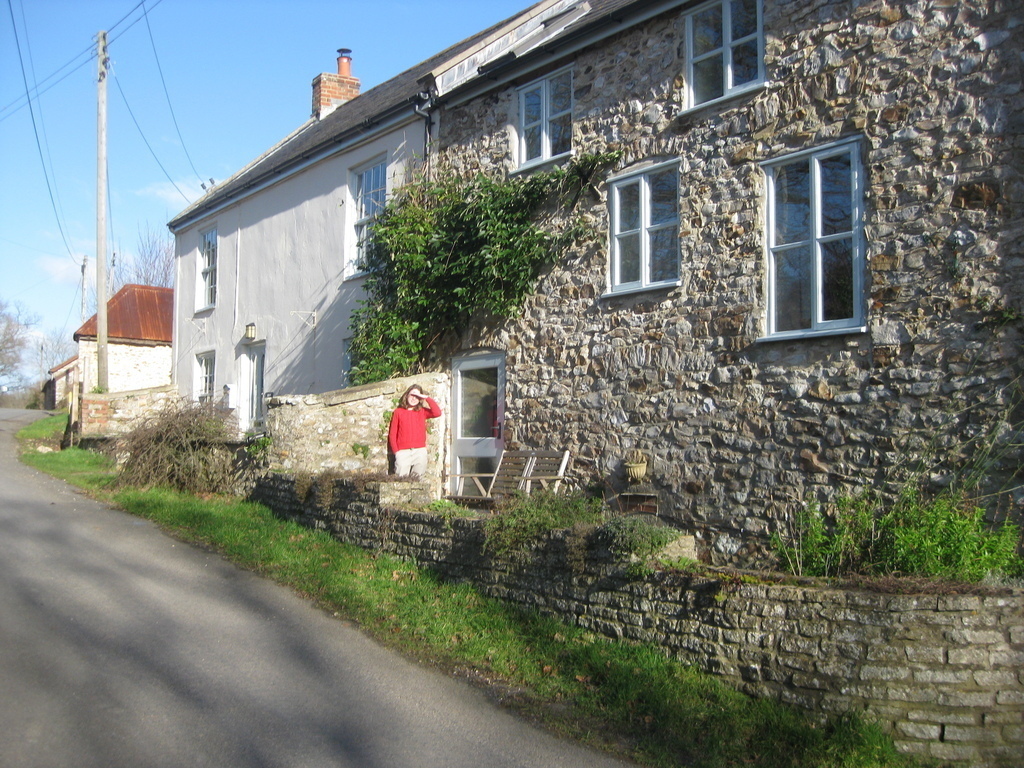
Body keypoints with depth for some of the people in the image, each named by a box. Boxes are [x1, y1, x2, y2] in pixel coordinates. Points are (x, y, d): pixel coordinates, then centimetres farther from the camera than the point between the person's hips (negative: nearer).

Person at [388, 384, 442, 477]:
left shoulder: (422, 411, 14)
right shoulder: (398, 412, 11)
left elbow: (437, 413, -5)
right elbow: (392, 434, 8)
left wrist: (427, 398, -1)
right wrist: (396, 451, -2)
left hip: (420, 451, 1)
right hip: (403, 452, -1)